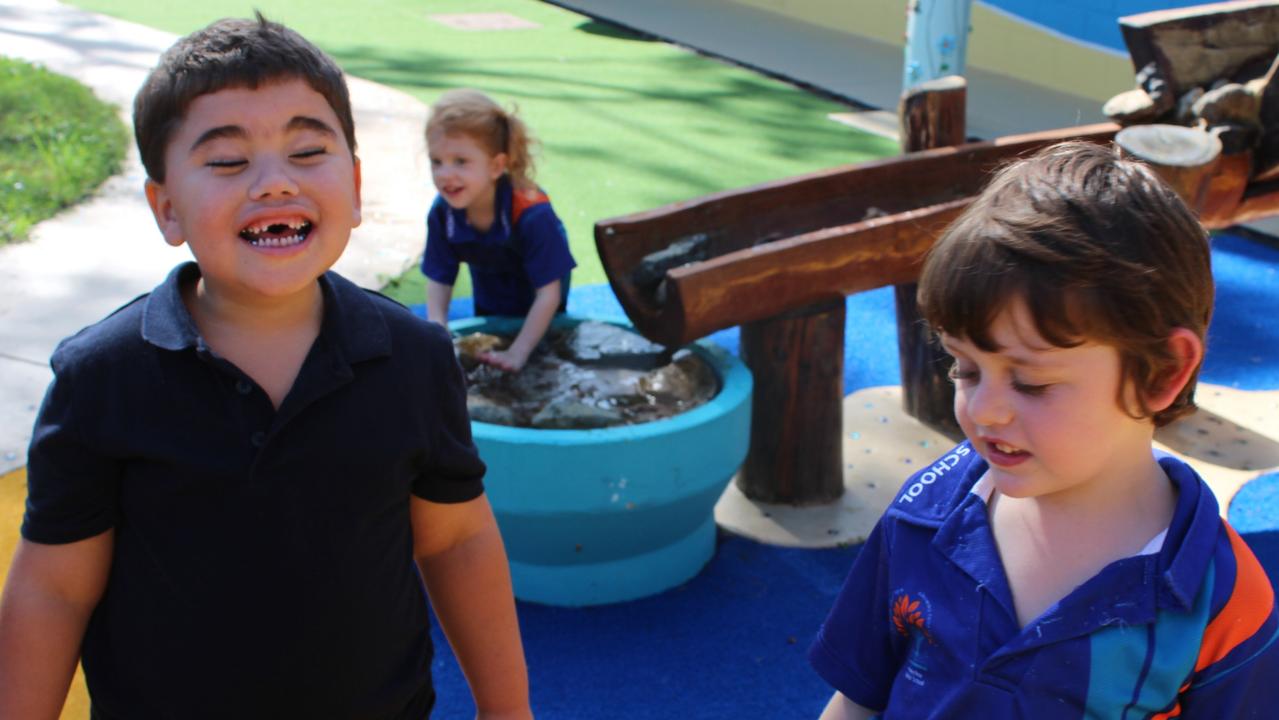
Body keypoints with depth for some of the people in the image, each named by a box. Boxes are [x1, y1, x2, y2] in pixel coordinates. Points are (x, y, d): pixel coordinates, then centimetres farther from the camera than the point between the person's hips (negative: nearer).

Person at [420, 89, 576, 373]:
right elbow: (439, 280, -14)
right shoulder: (442, 212, -27)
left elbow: (549, 293, -35)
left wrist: (518, 352, -39)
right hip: (489, 310, 4)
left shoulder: (533, 214, -40)